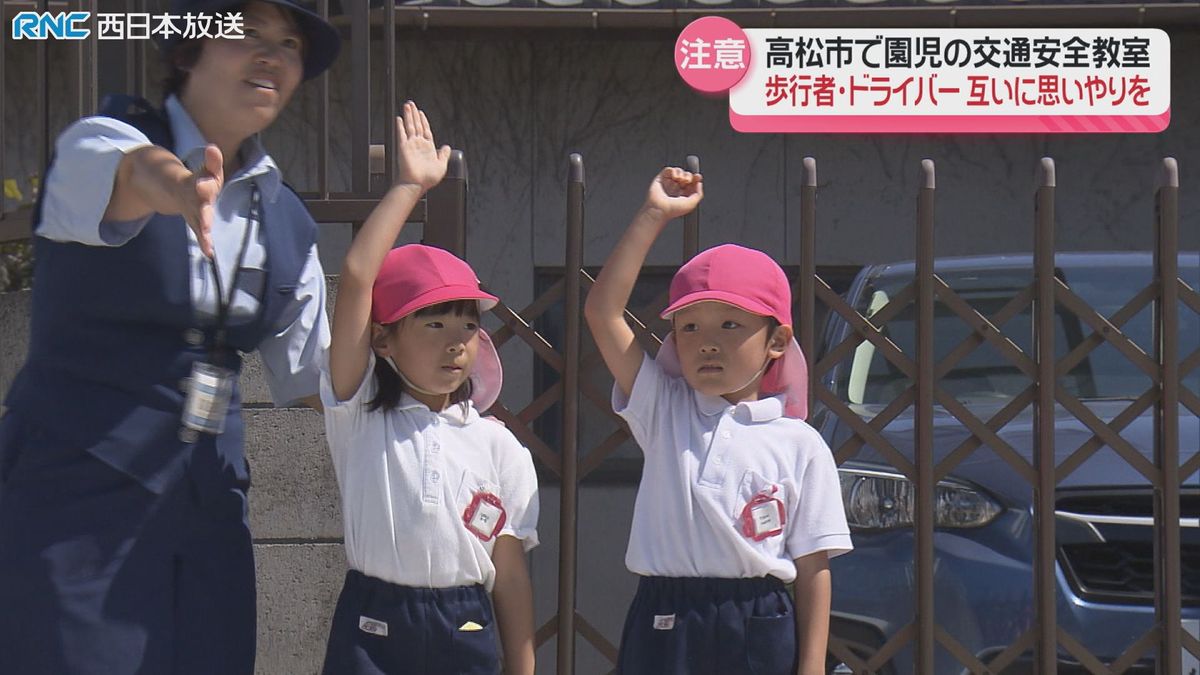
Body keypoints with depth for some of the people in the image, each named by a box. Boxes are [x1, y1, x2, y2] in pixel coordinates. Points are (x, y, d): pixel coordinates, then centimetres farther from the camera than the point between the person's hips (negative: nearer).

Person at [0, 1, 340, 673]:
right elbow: (125, 172, -34)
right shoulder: (99, 144, -8)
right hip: (77, 493, -6)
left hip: (209, 499, 6)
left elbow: (311, 373, 20)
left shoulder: (288, 220, 11)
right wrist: (167, 183, -57)